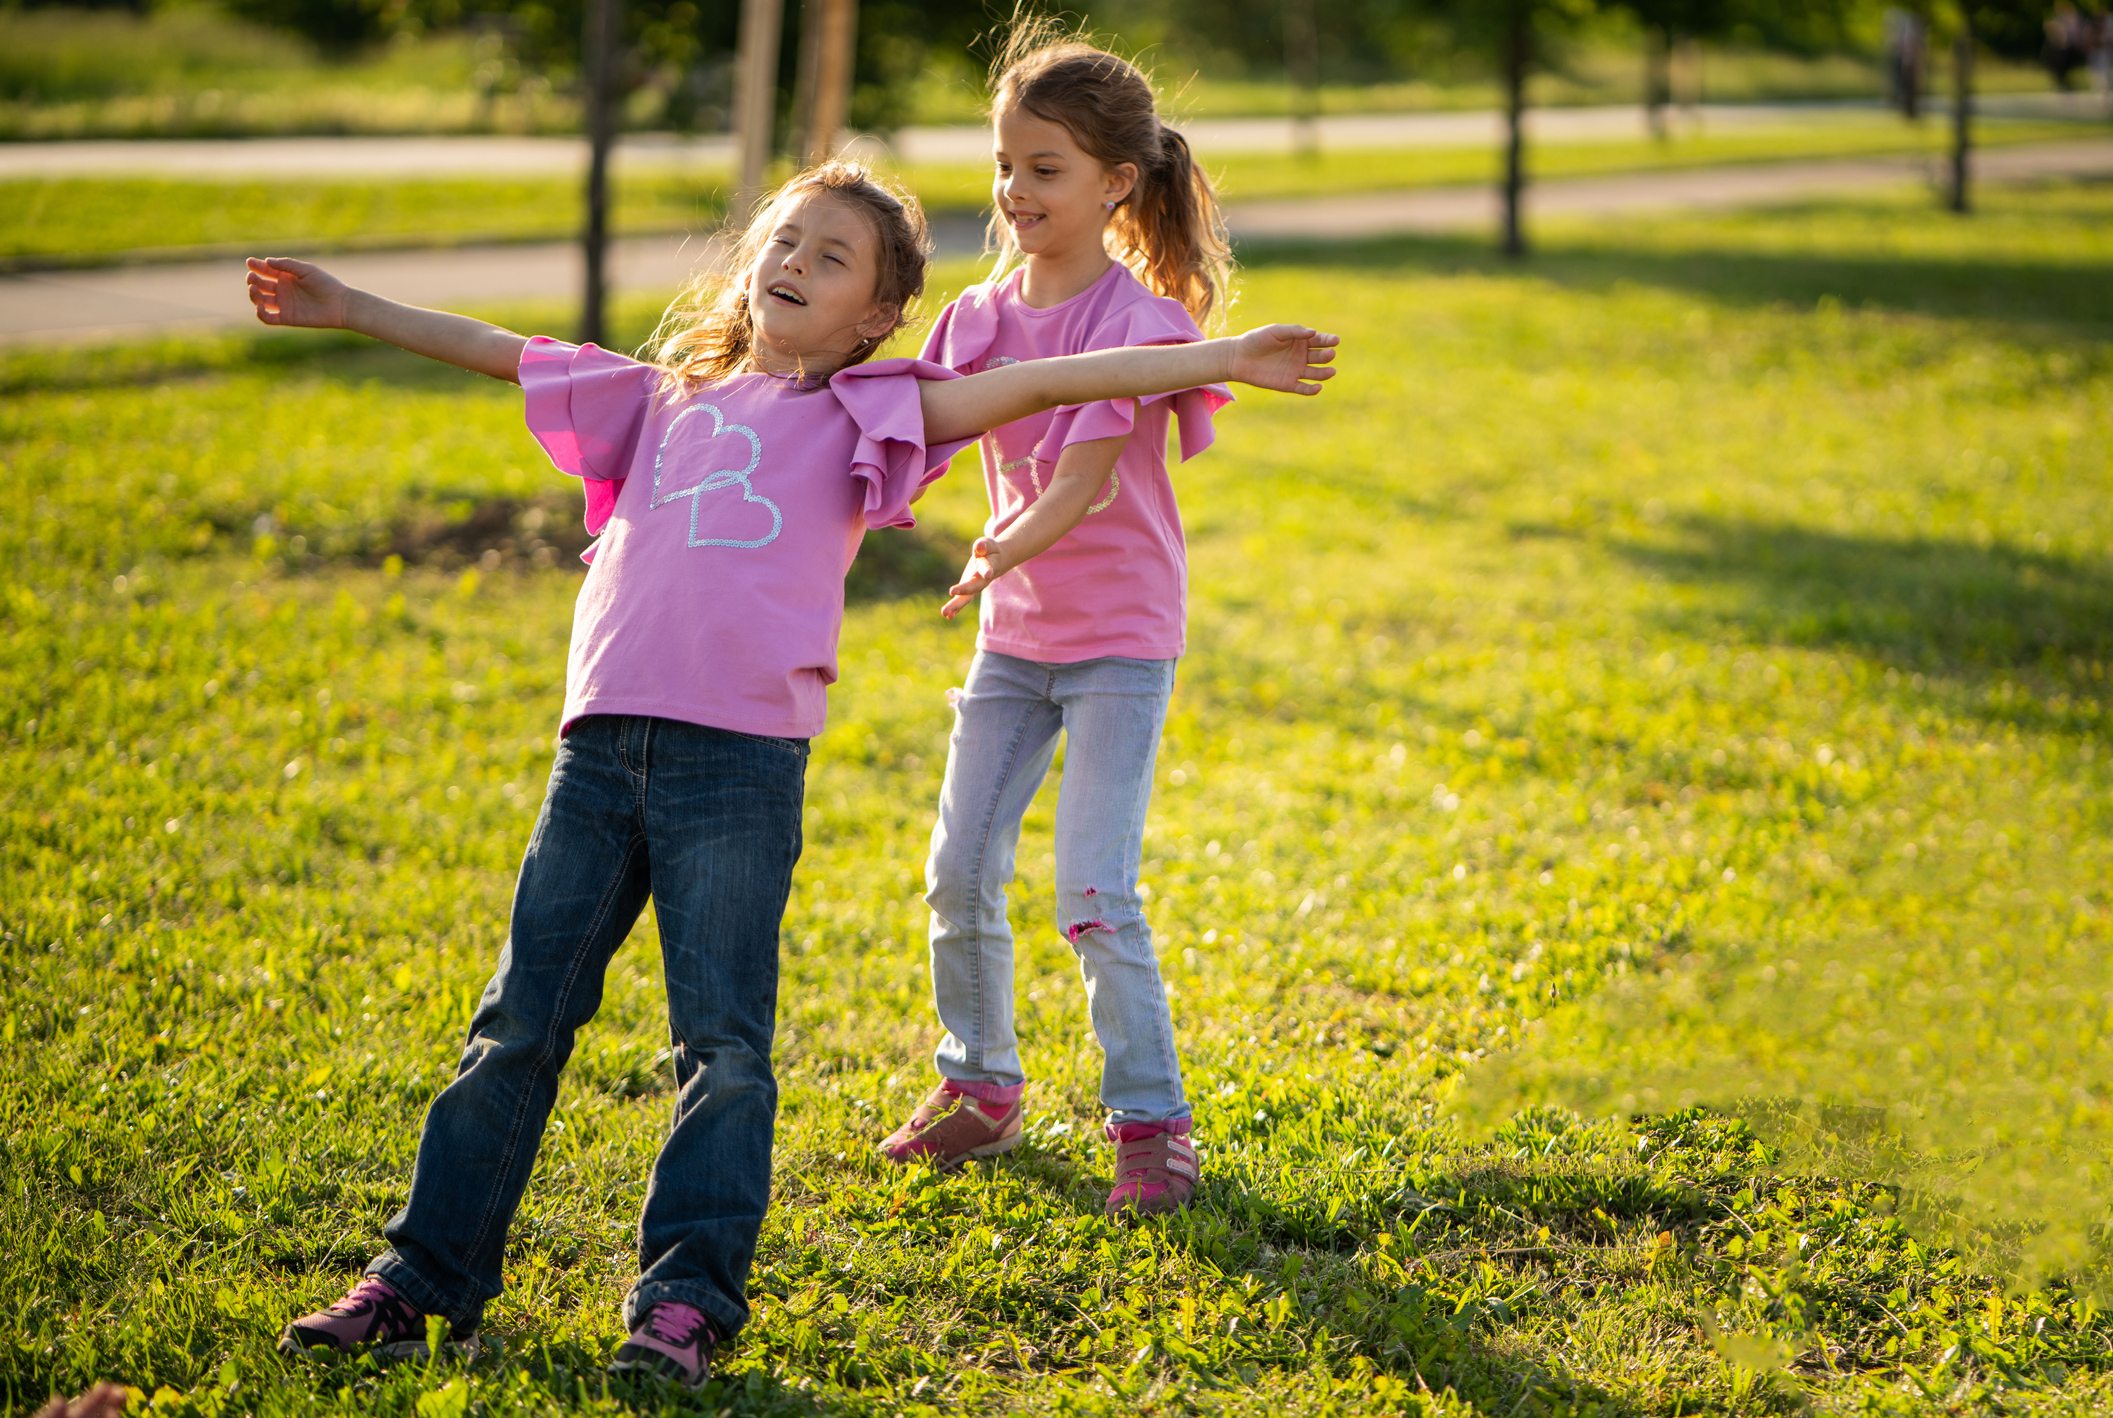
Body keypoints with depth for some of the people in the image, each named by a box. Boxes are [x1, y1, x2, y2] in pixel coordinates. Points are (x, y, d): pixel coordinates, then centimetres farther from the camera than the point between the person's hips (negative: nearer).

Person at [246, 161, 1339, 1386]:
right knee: (519, 1023, 8)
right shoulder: (669, 397, 22)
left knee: (723, 1044, -3)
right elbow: (501, 355, 30)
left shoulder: (861, 412, 9)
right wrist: (350, 306, 34)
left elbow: (1039, 383, 1)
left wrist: (1217, 357, -7)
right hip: (602, 743, 4)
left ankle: (686, 1297, 2)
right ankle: (428, 1275, 15)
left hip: (741, 754, -4)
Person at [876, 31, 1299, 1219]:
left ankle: (1152, 1121, 2)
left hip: (1119, 639, -6)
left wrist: (1008, 551, -35)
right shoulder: (981, 316, 4)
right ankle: (982, 1088, 25)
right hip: (1014, 635, 6)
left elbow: (1088, 477, -24)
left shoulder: (1138, 320, -15)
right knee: (960, 877, 6)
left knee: (1096, 897, -11)